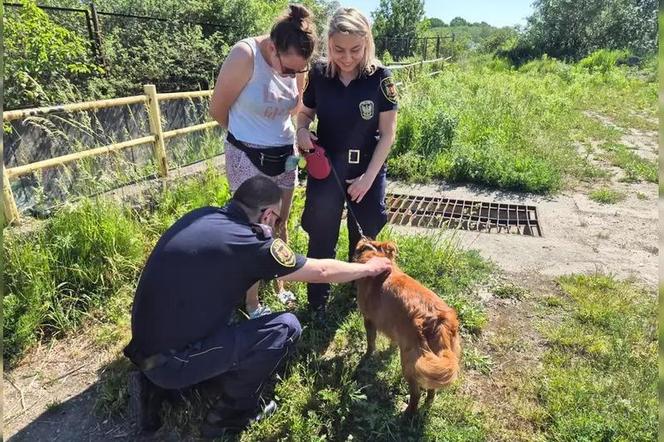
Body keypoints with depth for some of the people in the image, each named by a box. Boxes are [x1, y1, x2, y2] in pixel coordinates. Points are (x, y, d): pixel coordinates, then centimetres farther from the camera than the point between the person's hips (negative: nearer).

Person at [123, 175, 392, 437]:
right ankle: (232, 413, 10)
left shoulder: (203, 216, 0)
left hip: (145, 346, 8)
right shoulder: (247, 243, -19)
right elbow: (322, 271, -6)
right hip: (171, 360, -8)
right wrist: (370, 268, 10)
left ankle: (155, 385, 20)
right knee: (286, 327, -8)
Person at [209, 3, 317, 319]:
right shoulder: (245, 56, -21)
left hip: (285, 155, 5)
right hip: (248, 158, -5)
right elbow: (217, 109, -10)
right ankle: (252, 305, 21)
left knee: (279, 227, 16)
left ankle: (280, 287, 35)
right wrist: (248, 136, 4)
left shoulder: (297, 65, -5)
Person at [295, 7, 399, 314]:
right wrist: (301, 130, -15)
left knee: (363, 237, 16)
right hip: (325, 168, 1)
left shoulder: (380, 77, -12)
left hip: (368, 169, 0)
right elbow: (305, 112, 8)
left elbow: (387, 133, -8)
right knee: (321, 238, 7)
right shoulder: (319, 74, -7)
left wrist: (368, 177, -12)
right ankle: (317, 304, 26)